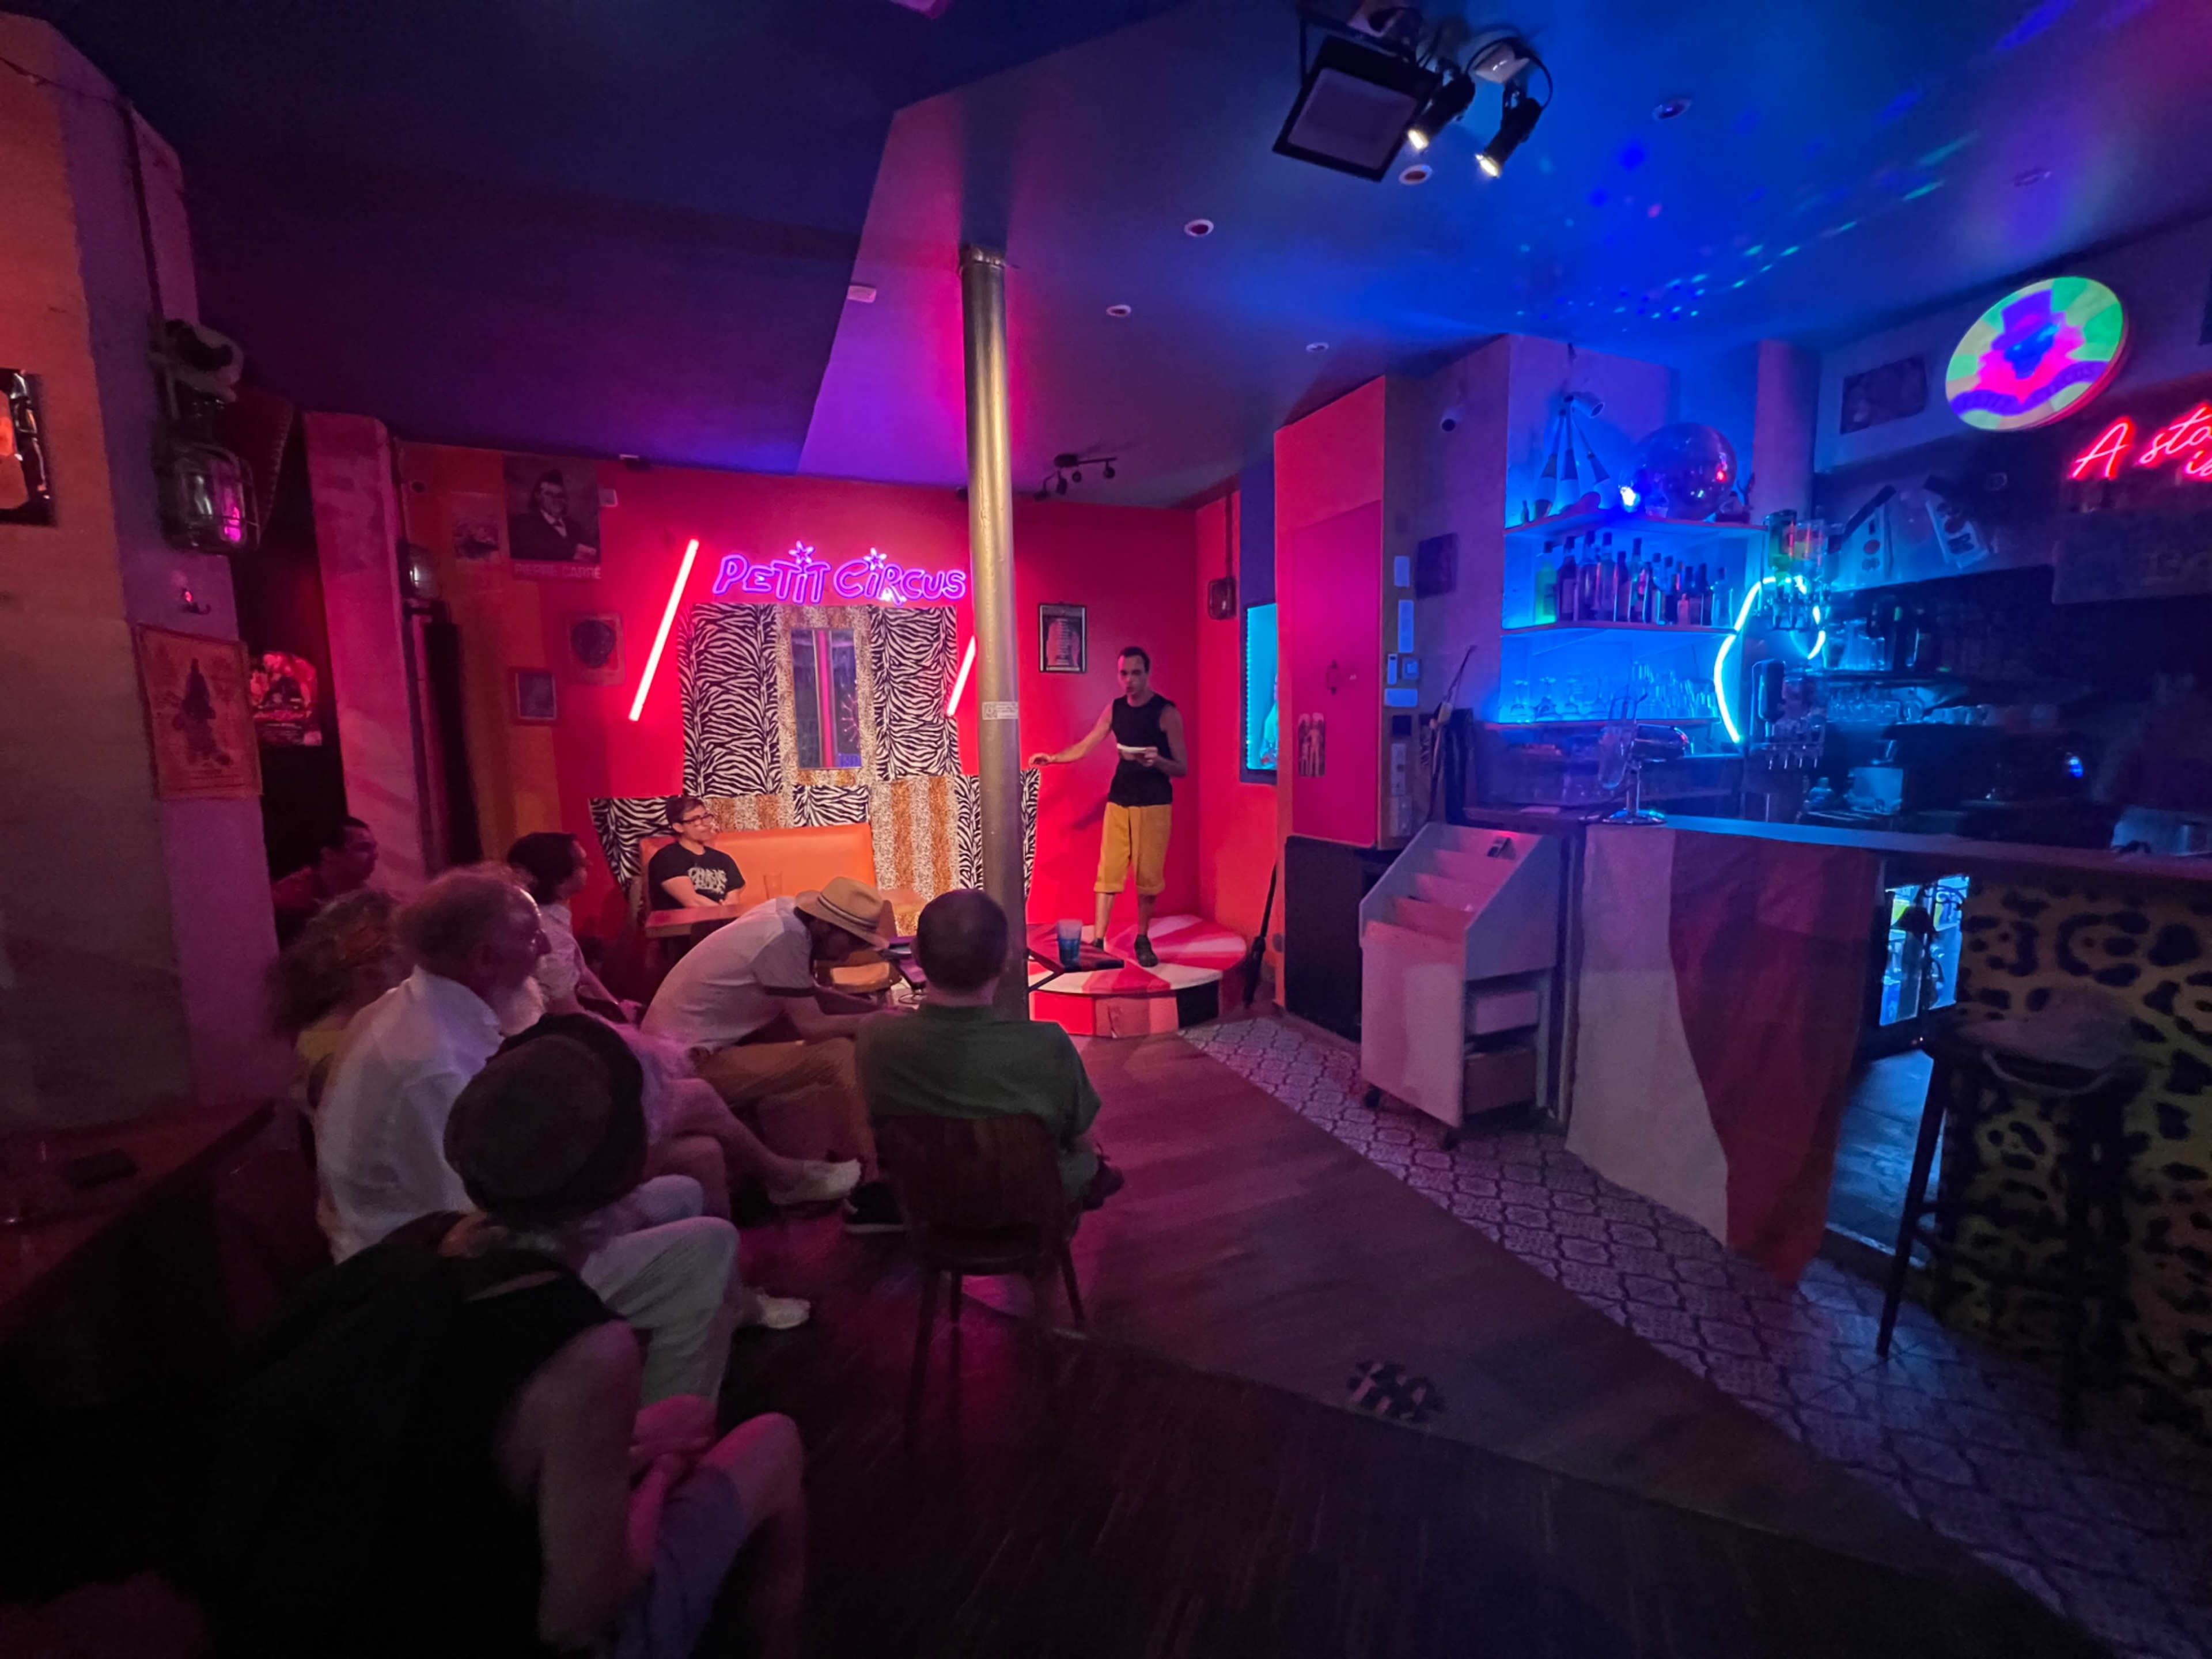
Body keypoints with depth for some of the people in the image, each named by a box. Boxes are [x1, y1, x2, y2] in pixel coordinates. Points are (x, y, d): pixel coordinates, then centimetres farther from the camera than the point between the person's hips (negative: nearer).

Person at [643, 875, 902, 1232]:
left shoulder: (787, 916, 1)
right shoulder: (783, 938, -24)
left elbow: (811, 998, 11)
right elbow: (812, 1026, -21)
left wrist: (876, 1010, 2)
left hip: (710, 1038, 10)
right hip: (691, 1062, -10)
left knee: (834, 1042, 8)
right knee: (839, 1056, -20)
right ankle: (867, 1191, -10)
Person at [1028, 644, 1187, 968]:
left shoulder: (1167, 713, -8)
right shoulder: (1114, 709, 6)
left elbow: (1182, 768, -8)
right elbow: (1084, 747, 10)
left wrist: (1157, 761, -27)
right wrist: (1053, 758, -5)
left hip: (1154, 804, -3)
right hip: (1118, 801, 4)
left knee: (1148, 874, 2)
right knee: (1108, 871, 0)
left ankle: (1143, 940, 18)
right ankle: (1098, 940, 4)